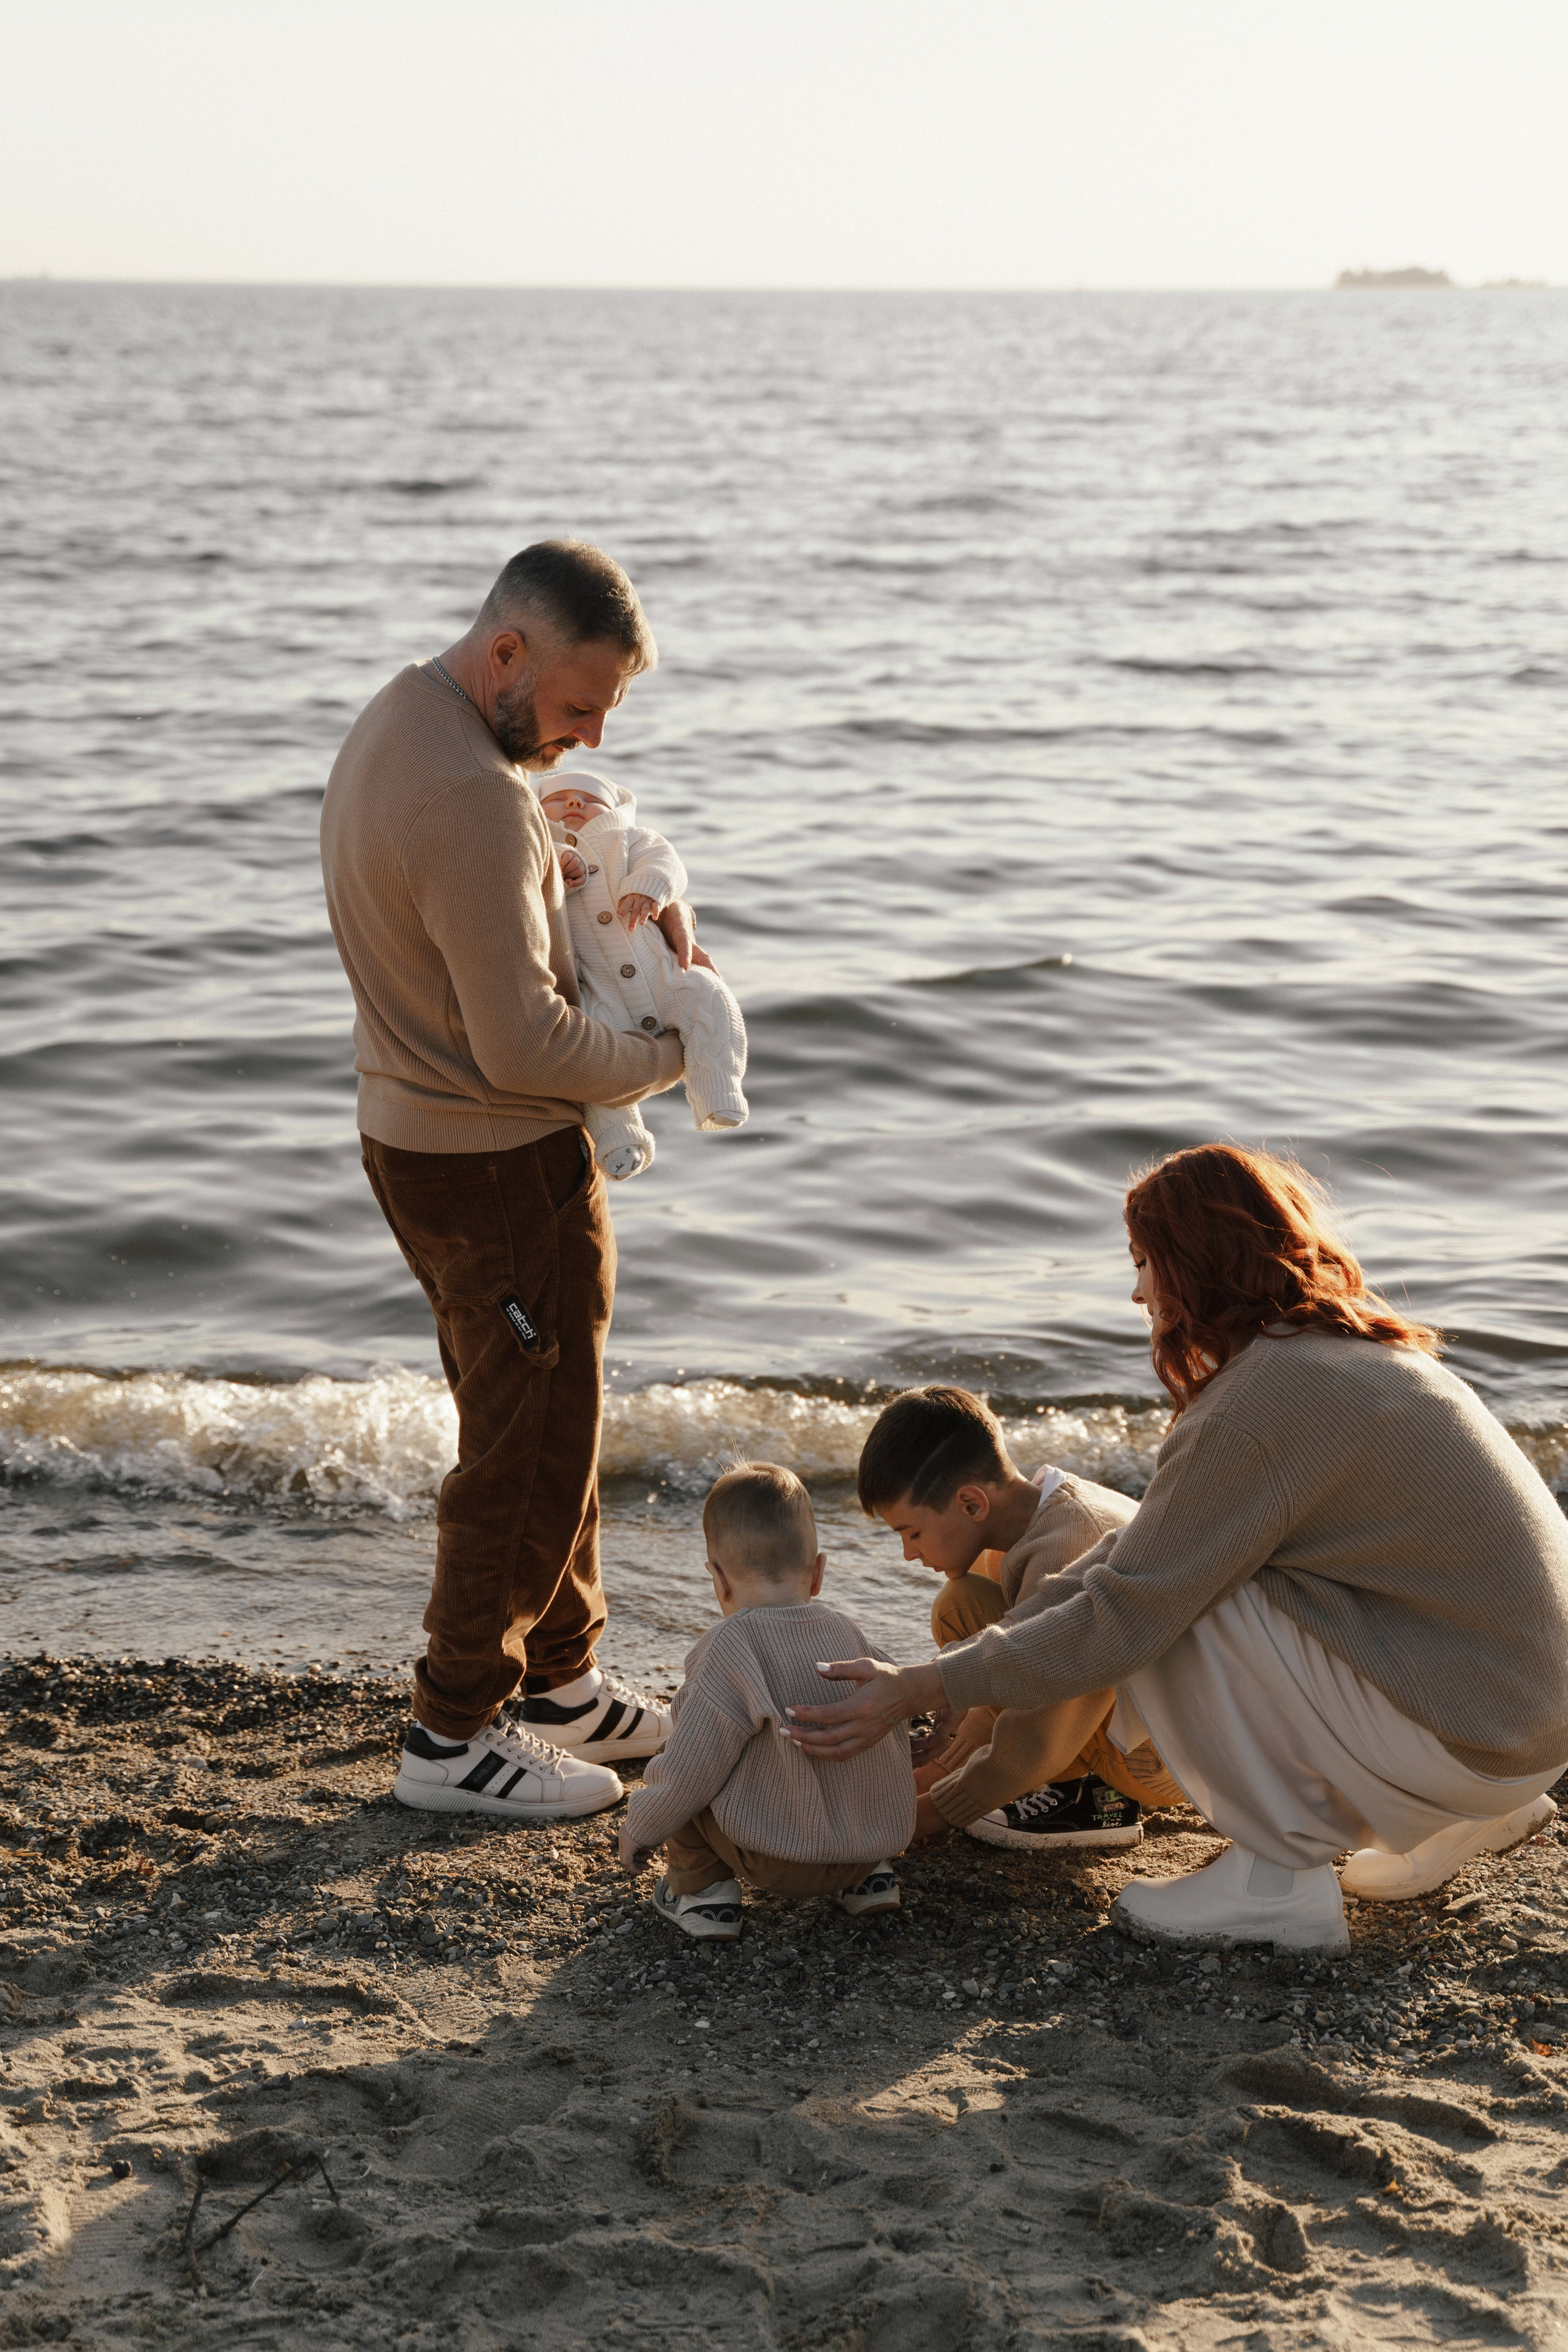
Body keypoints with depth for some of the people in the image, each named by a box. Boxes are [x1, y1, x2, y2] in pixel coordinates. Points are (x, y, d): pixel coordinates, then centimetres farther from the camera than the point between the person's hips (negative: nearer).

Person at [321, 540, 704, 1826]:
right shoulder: (468, 798, -27)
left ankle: (564, 1682, 34)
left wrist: (661, 911, 1)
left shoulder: (400, 721, 7)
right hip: (496, 1164, -11)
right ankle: (452, 1733, 11)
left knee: (547, 1424, 21)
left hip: (415, 1131, 11)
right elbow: (525, 1046, -27)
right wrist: (658, 1058, -10)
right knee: (529, 1451, 1)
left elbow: (594, 831, 20)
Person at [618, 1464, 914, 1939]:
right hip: (882, 1838, 6)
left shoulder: (733, 1645, -15)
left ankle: (702, 1889, 11)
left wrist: (639, 1829, 3)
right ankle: (868, 1878, 24)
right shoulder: (851, 1635, 4)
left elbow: (691, 1770, -15)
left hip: (778, 1854, -6)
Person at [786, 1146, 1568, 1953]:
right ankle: (1462, 1821, 19)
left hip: (1476, 1729, -9)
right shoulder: (1354, 1340, 11)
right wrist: (1013, 1624, 15)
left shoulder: (1264, 1402, -20)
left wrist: (922, 1689, -10)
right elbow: (1162, 1540, 16)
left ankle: (1281, 1877, -2)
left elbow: (1125, 1615, -17)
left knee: (1176, 1604, -13)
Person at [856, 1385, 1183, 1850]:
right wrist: (939, 1763, 11)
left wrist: (932, 1814, -14)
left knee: (963, 1608, -20)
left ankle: (1079, 1794, -7)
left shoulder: (1063, 1561, -29)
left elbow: (1031, 1747, -27)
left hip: (1159, 1762, -10)